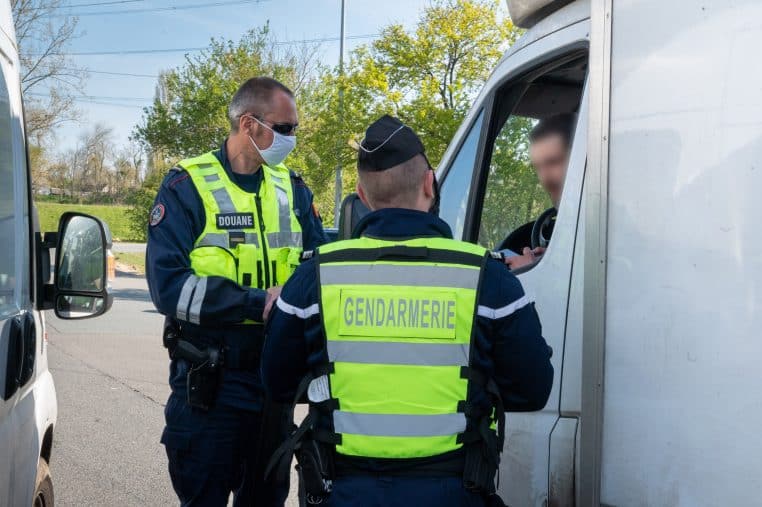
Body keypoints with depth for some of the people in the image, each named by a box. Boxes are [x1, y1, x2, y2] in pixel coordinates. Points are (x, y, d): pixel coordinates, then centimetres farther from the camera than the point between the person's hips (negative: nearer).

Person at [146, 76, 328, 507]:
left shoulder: (292, 189, 6)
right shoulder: (188, 187, -9)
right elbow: (169, 286, -18)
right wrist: (259, 303, -23)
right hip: (208, 384, -5)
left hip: (275, 378, 5)